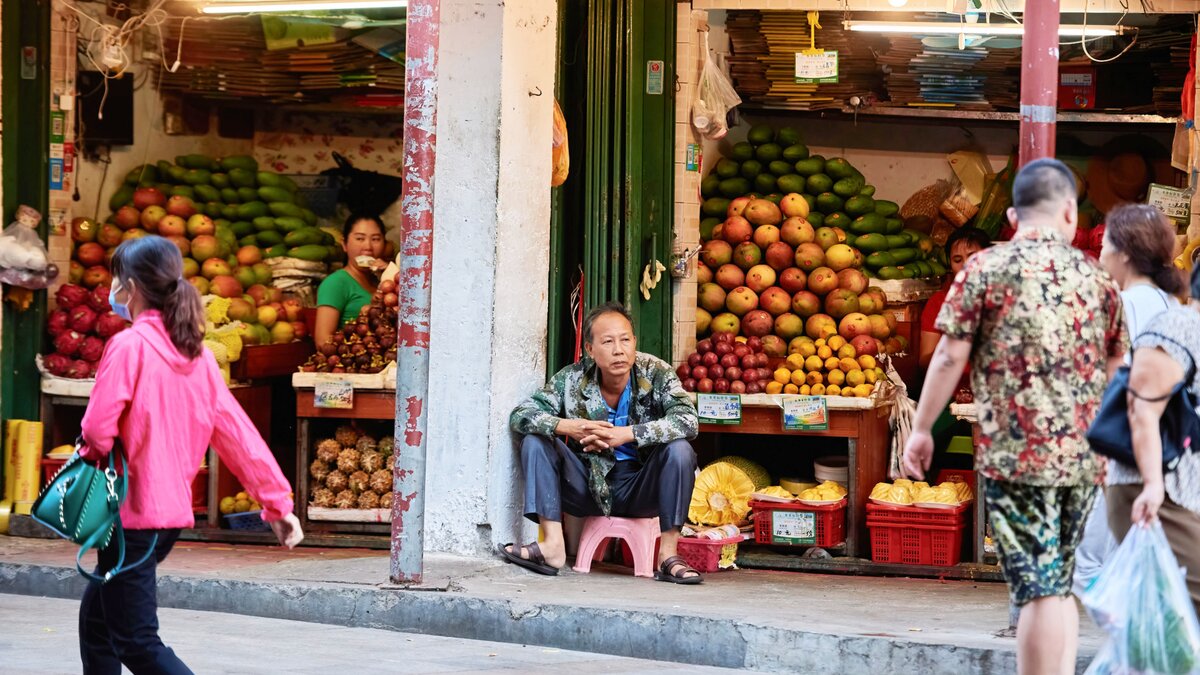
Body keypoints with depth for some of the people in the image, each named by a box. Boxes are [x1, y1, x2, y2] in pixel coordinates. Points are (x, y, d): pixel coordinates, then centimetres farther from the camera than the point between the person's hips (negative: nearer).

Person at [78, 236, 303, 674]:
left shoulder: (128, 346, -14)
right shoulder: (195, 353, 7)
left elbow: (98, 429, -20)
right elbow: (237, 432, 7)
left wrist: (90, 454, 3)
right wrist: (277, 501, 9)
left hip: (132, 511, -8)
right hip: (173, 510, 8)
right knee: (96, 617, 21)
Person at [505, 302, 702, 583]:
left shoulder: (655, 373, -10)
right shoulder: (572, 379, -6)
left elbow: (688, 420, -25)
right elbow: (520, 415, -10)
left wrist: (627, 434, -32)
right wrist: (570, 427, -28)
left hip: (641, 490, -1)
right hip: (590, 489, 2)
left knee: (679, 450, -28)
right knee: (535, 441, -16)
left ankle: (668, 557, -24)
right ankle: (553, 545, -24)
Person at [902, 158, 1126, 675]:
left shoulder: (986, 268, -3)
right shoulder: (1095, 276, 7)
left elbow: (951, 356, -6)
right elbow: (1115, 367, 13)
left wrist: (921, 430, 4)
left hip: (1013, 454, -4)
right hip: (1082, 458, 4)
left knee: (1040, 588, -5)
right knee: (1059, 584, 14)